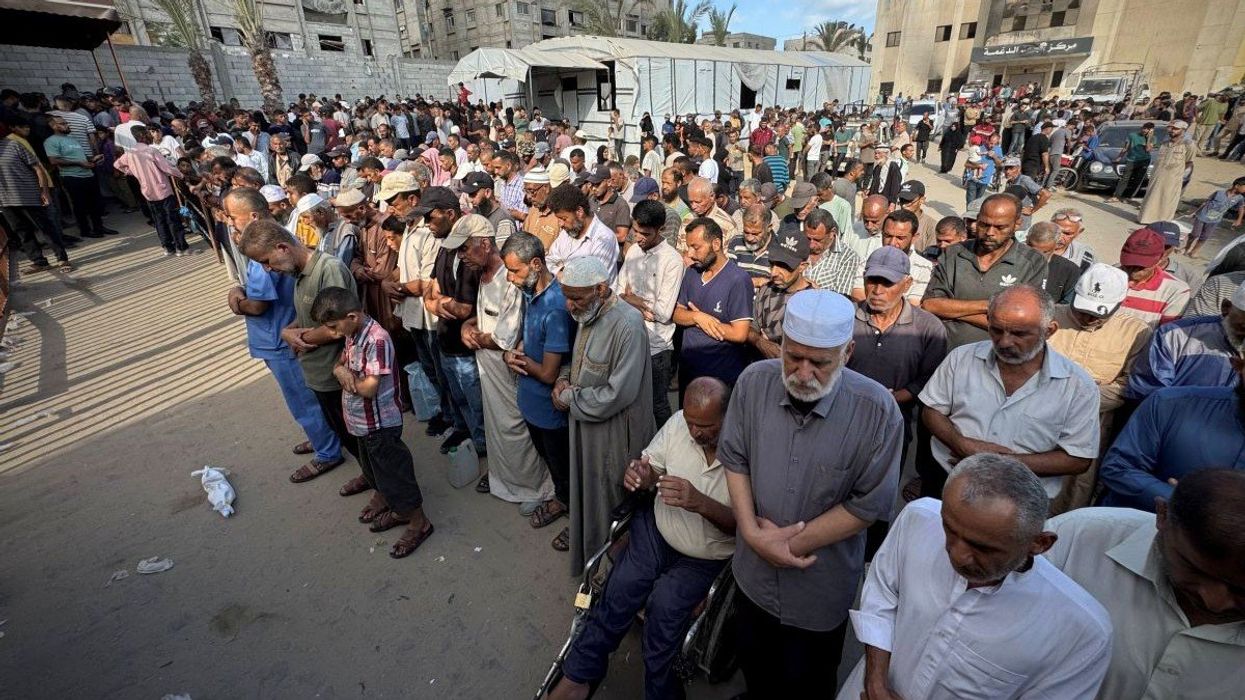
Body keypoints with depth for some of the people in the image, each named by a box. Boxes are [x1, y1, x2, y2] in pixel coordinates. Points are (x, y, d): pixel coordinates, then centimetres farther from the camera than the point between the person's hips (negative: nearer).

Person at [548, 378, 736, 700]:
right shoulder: (679, 422, -13)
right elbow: (650, 472, 0)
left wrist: (700, 502, -36)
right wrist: (641, 475, -24)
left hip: (705, 557, -2)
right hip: (657, 529, 3)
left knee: (665, 604, -21)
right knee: (620, 590, -13)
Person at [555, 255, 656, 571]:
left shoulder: (627, 325, -28)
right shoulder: (586, 314, -1)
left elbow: (619, 393, -28)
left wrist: (569, 398, -17)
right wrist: (563, 378, -5)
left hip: (614, 429, -7)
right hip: (583, 420, 7)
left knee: (610, 491, 13)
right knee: (584, 482, 26)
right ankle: (582, 531, 51)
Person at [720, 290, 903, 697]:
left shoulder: (877, 411, -23)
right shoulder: (754, 381, -15)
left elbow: (870, 504, -17)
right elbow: (734, 459, -6)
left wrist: (794, 544, -16)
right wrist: (752, 531, -15)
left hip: (820, 588, -2)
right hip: (753, 573, 3)